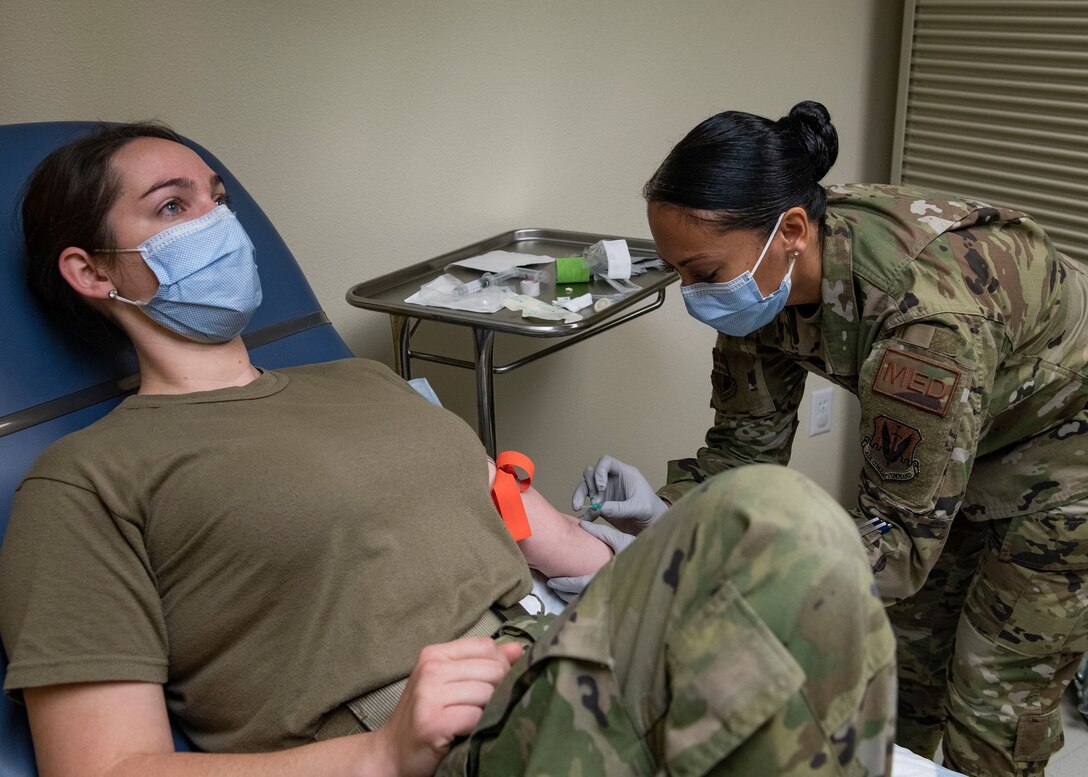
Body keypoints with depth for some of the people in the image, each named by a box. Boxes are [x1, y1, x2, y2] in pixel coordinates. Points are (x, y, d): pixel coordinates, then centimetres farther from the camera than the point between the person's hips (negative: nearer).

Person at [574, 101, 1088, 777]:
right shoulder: (760, 277, -20)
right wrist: (664, 507, -28)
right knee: (907, 654, 15)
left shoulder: (928, 305, -42)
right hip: (969, 431, 6)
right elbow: (747, 441, -10)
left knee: (993, 709, 0)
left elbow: (901, 539, -34)